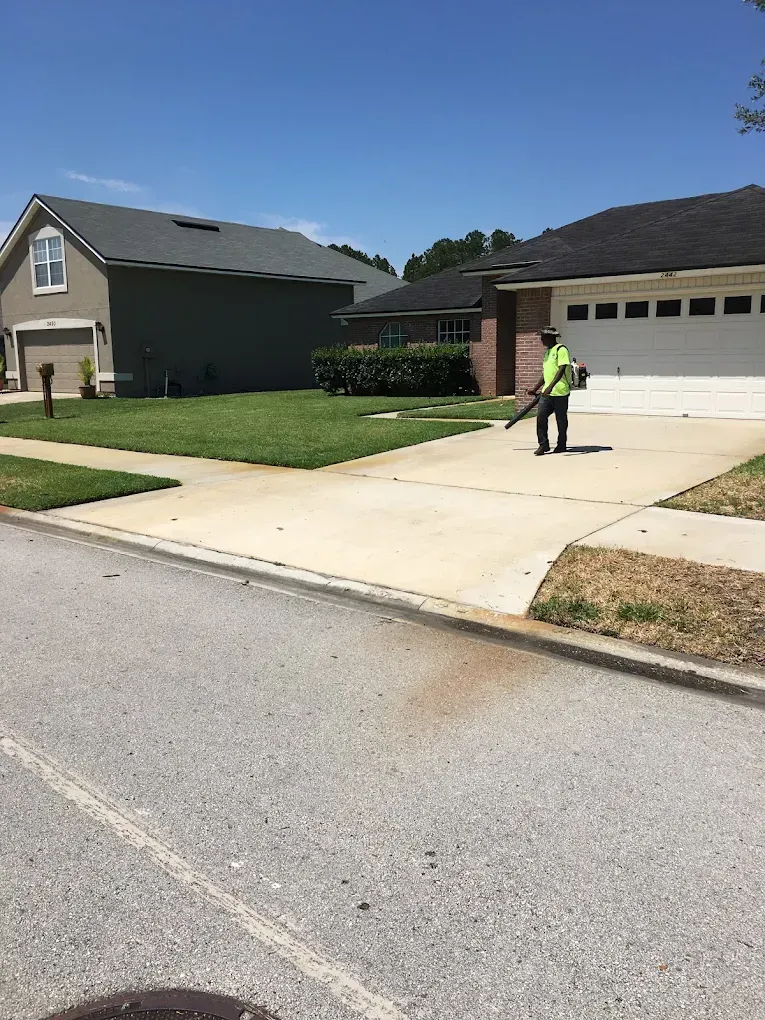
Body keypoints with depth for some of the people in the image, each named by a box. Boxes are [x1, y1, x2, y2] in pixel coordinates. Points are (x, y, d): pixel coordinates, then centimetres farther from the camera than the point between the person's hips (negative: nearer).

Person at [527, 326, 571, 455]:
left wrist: (551, 386, -30)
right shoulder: (547, 351, 19)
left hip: (560, 392, -8)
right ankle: (543, 445, 2)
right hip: (547, 393, 8)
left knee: (561, 420, 4)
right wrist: (535, 389, 27)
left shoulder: (561, 349, -9)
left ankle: (561, 446, 15)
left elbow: (561, 369, -20)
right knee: (541, 417, -4)